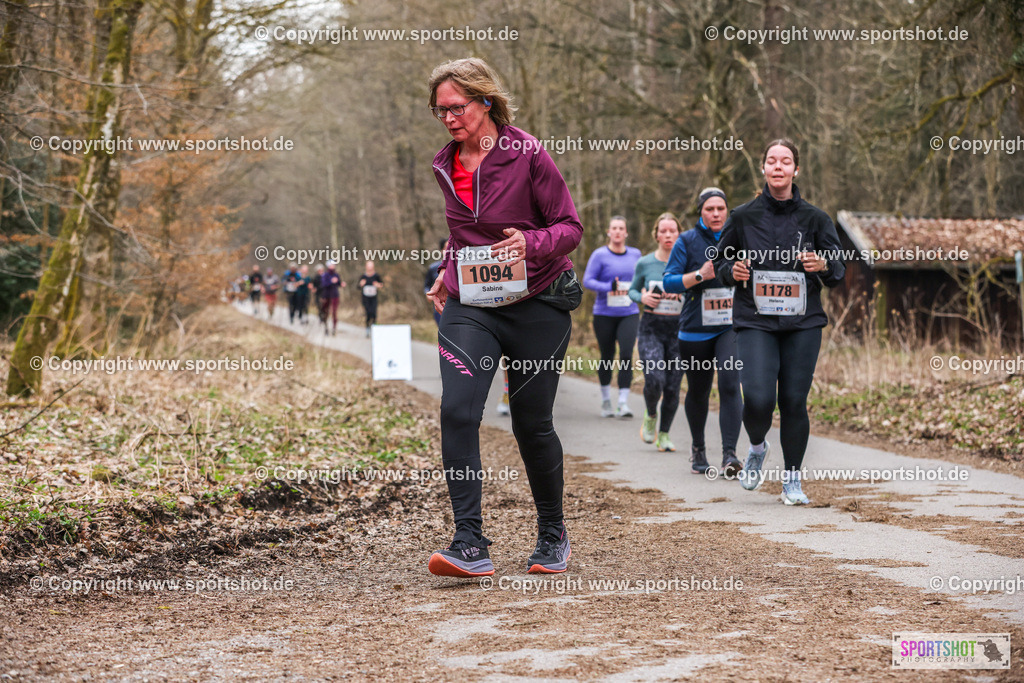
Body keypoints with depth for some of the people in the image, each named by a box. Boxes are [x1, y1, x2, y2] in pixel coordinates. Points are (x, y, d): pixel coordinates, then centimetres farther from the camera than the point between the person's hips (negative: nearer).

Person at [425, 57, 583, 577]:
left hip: (536, 306, -4)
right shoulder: (446, 167, 8)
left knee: (532, 424, 3)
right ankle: (470, 545, -19)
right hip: (469, 307, 4)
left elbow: (570, 227, -8)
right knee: (457, 412, -17)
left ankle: (553, 535, 26)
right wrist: (448, 273, 14)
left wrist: (530, 243, -26)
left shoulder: (527, 155, -9)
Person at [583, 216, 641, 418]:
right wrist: (608, 287, -24)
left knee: (626, 355, -14)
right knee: (607, 357, 8)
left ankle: (623, 403, -14)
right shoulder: (600, 255, -4)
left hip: (629, 313, 2)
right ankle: (605, 401, 26)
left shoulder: (635, 254, 8)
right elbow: (587, 281, -11)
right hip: (604, 314, -2)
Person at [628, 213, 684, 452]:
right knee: (654, 380, -17)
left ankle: (664, 434, 17)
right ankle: (650, 415, 14)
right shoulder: (645, 263, 2)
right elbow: (632, 290, 16)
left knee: (673, 386, -1)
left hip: (679, 329, 1)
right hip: (651, 329, -1)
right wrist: (642, 298, -6)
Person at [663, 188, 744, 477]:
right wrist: (700, 275, -19)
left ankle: (729, 454, -20)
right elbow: (669, 282, -6)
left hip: (732, 326, 0)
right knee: (698, 391, 11)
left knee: (730, 384, -18)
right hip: (696, 330, 0)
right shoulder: (687, 242, 0)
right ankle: (698, 447, 35)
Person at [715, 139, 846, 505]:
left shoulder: (814, 217, 4)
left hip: (803, 324, 1)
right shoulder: (743, 216, 3)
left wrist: (824, 266, -16)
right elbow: (721, 261, 13)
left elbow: (838, 270, 6)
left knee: (794, 401, 0)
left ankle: (792, 480, 18)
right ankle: (757, 448, 19)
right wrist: (732, 271, -9)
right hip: (755, 323, -1)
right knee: (758, 399, -15)